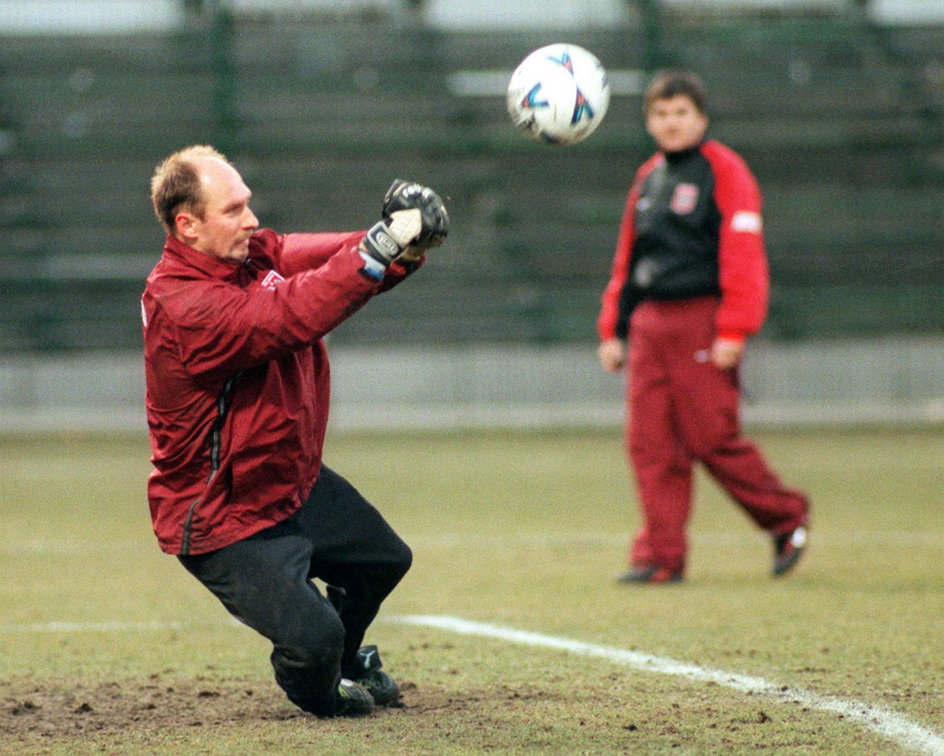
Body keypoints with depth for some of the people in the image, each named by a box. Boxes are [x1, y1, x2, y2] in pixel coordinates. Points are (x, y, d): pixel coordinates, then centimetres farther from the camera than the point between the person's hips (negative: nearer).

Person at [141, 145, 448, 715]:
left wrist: (405, 246, -37)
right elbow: (292, 316, -42)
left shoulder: (254, 253, -4)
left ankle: (347, 660, 56)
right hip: (223, 522, -10)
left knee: (384, 560, 27)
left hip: (294, 481, 10)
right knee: (313, 638, -19)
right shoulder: (180, 306, -31)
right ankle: (318, 691, 19)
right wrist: (381, 247, -46)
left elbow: (336, 259, -15)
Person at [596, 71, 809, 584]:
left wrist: (733, 331, -17)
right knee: (649, 444, 0)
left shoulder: (724, 172, -4)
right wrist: (612, 329, 17)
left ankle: (787, 518, 12)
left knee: (712, 438, -8)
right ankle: (661, 556, 2)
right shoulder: (648, 178, 18)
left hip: (701, 322, -7)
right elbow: (626, 258, 22)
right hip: (649, 323, 7)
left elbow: (743, 254, -11)